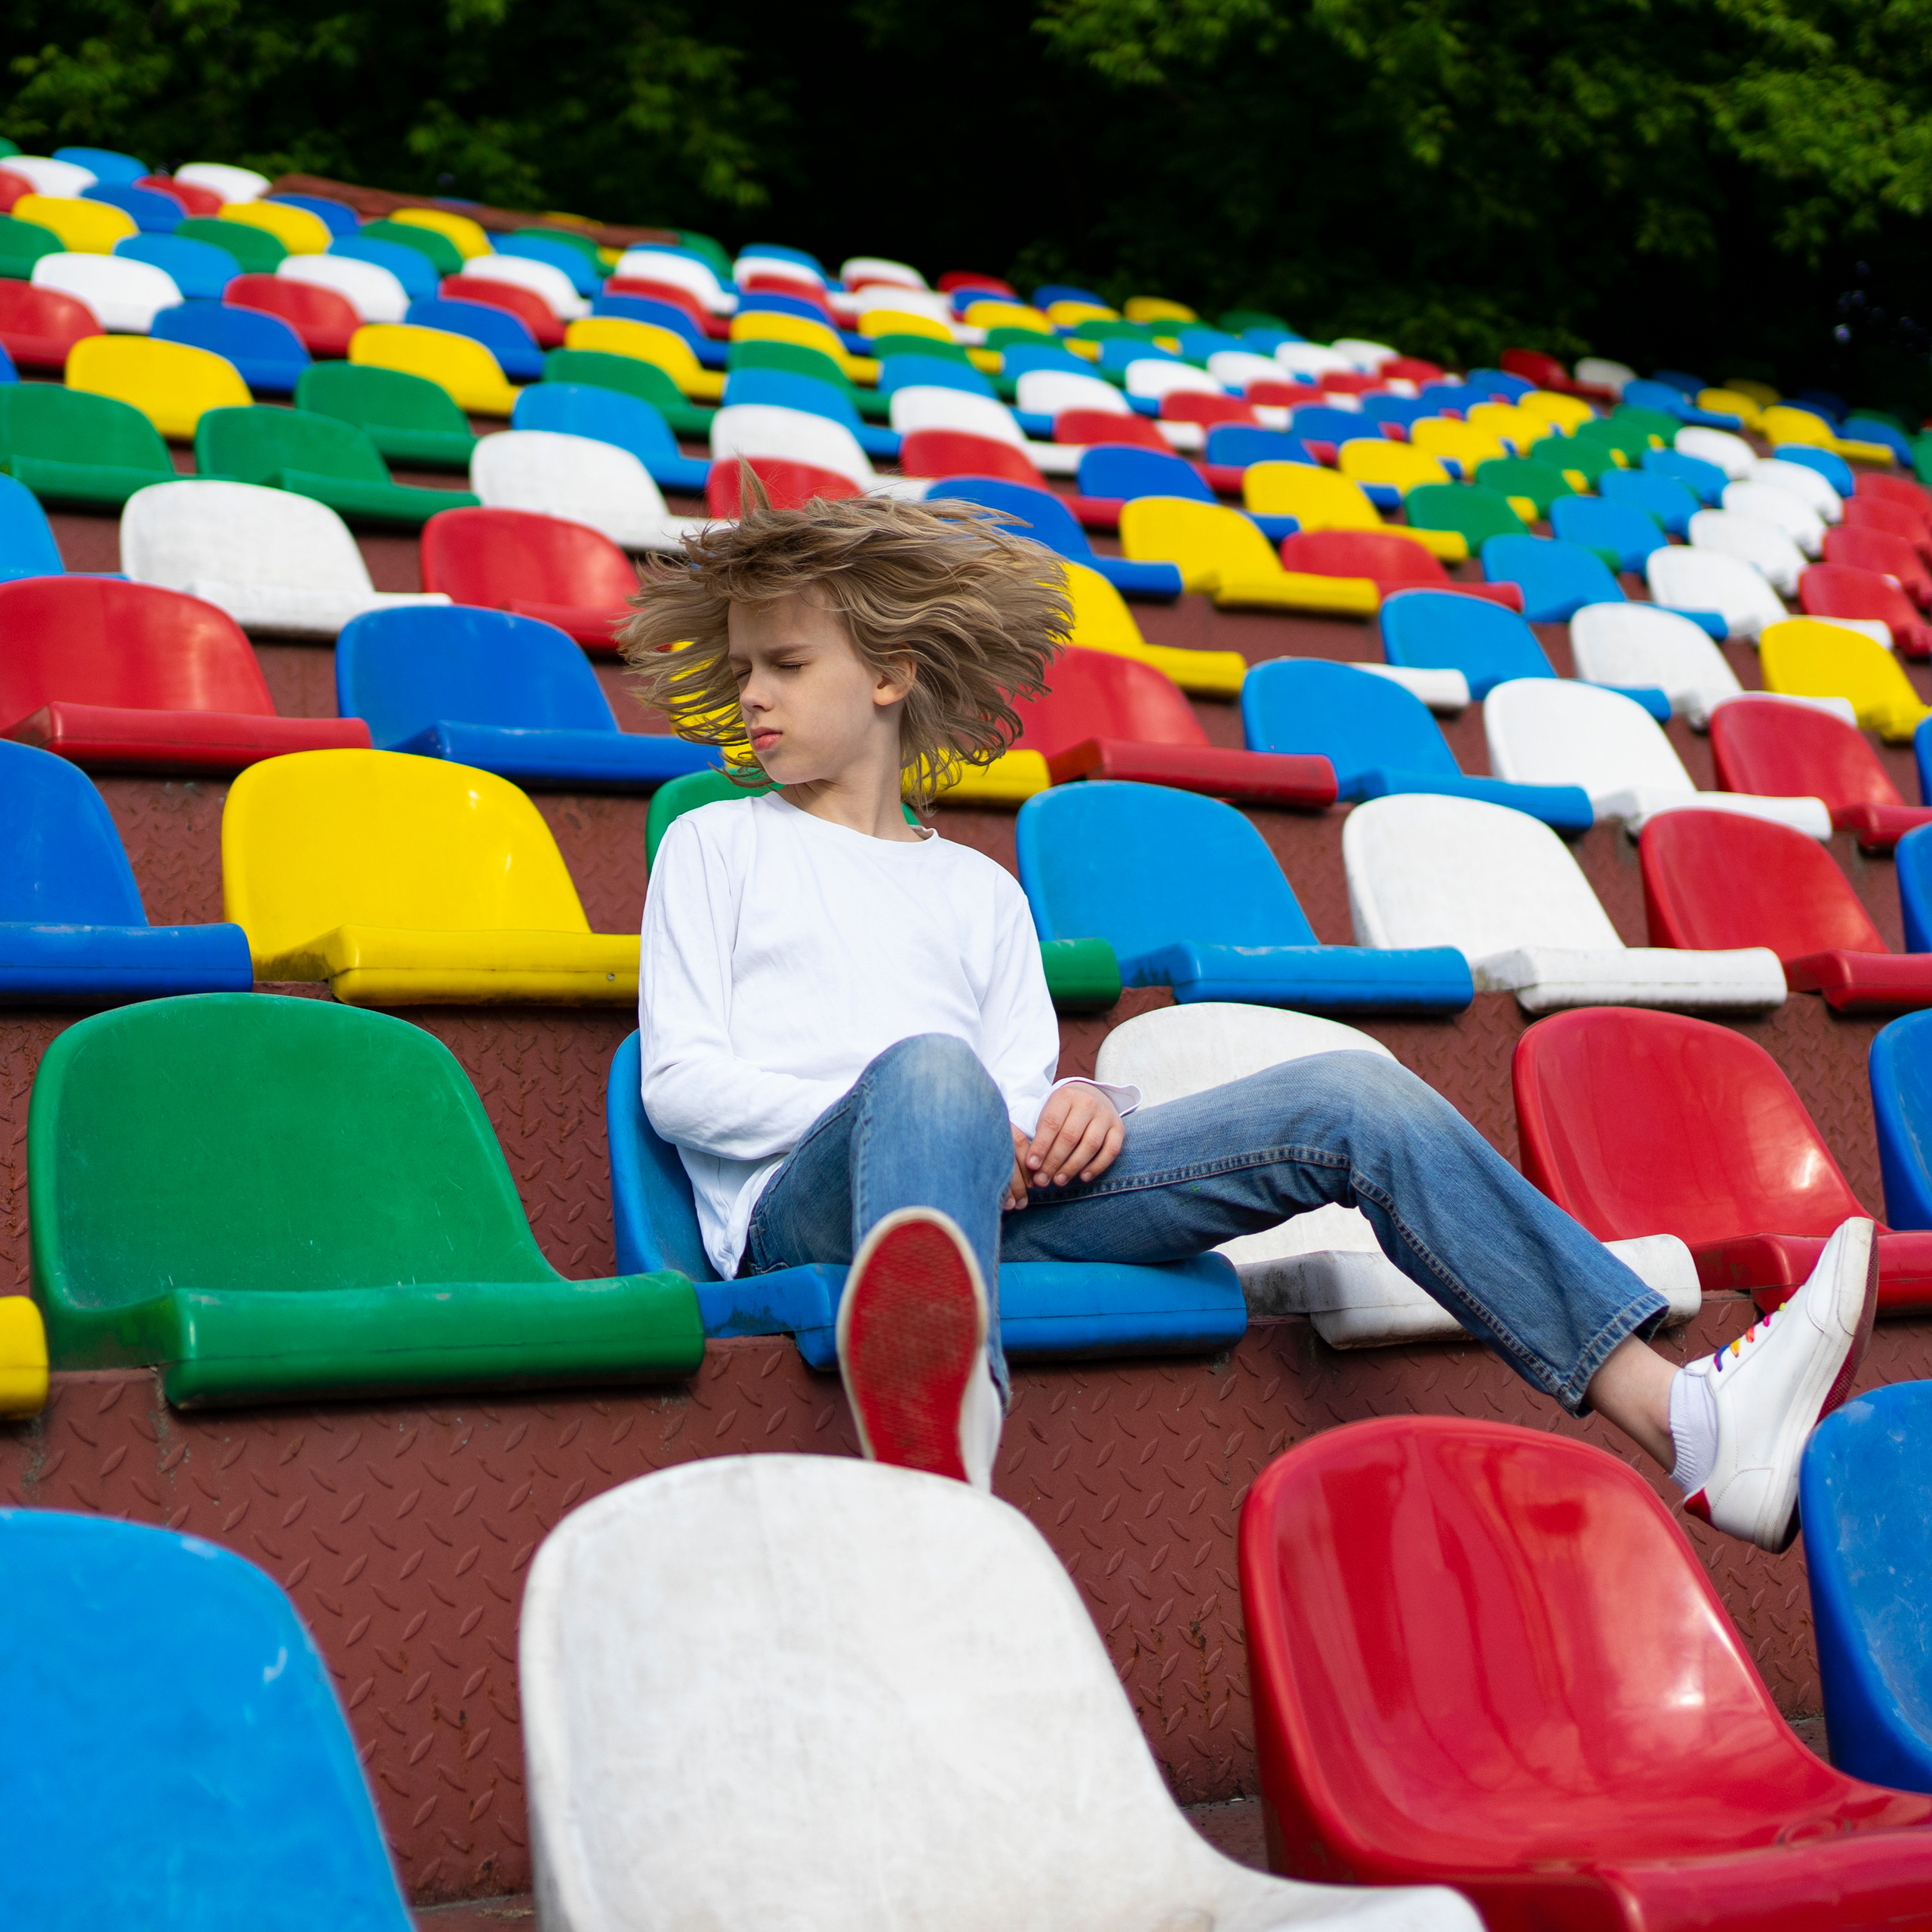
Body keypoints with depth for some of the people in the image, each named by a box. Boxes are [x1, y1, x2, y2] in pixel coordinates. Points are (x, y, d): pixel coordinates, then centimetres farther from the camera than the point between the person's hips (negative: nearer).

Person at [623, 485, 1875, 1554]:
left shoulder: (978, 890, 30)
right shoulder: (716, 846, 21)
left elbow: (1023, 1089, 19)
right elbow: (681, 1083, 7)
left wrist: (1076, 1108, -7)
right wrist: (893, 1107, -9)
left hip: (997, 1191, 4)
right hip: (804, 1209, -4)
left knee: (1347, 1098, -12)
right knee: (931, 1075, -41)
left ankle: (1686, 1420, -26)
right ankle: (936, 1449, -76)